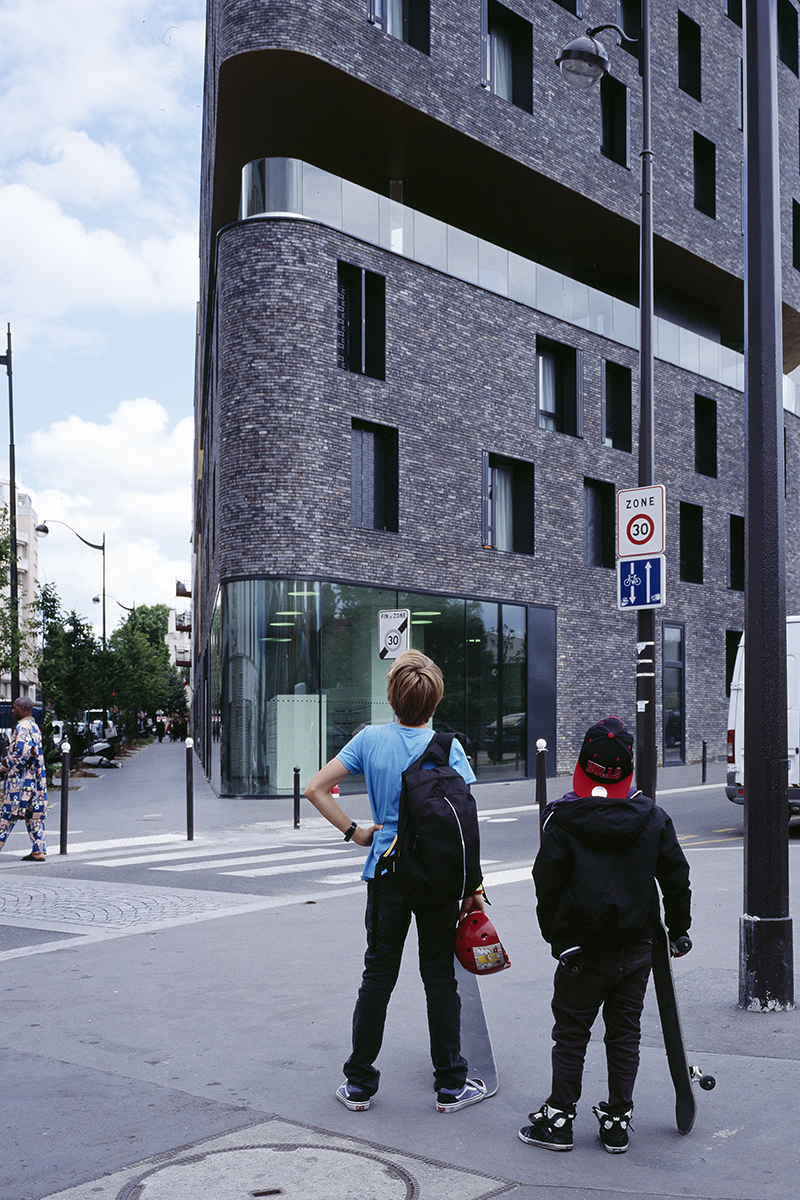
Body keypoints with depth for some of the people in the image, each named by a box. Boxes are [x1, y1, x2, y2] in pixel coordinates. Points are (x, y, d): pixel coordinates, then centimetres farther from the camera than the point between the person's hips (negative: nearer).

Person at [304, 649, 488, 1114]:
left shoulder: (371, 739, -4)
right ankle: (451, 1085, 17)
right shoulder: (448, 747, -10)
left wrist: (353, 831, 1)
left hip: (386, 875, 2)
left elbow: (317, 789, -6)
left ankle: (360, 1084, 18)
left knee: (377, 979, 11)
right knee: (440, 980, 8)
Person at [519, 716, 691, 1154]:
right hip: (637, 948, 3)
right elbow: (677, 879, 5)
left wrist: (553, 935, 8)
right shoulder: (652, 818, -2)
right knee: (624, 1034, 12)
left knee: (570, 1032, 8)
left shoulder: (562, 820, -11)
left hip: (583, 949, -3)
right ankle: (617, 1123, 19)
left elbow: (547, 885, -7)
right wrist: (678, 930, 18)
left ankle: (559, 1120, 15)